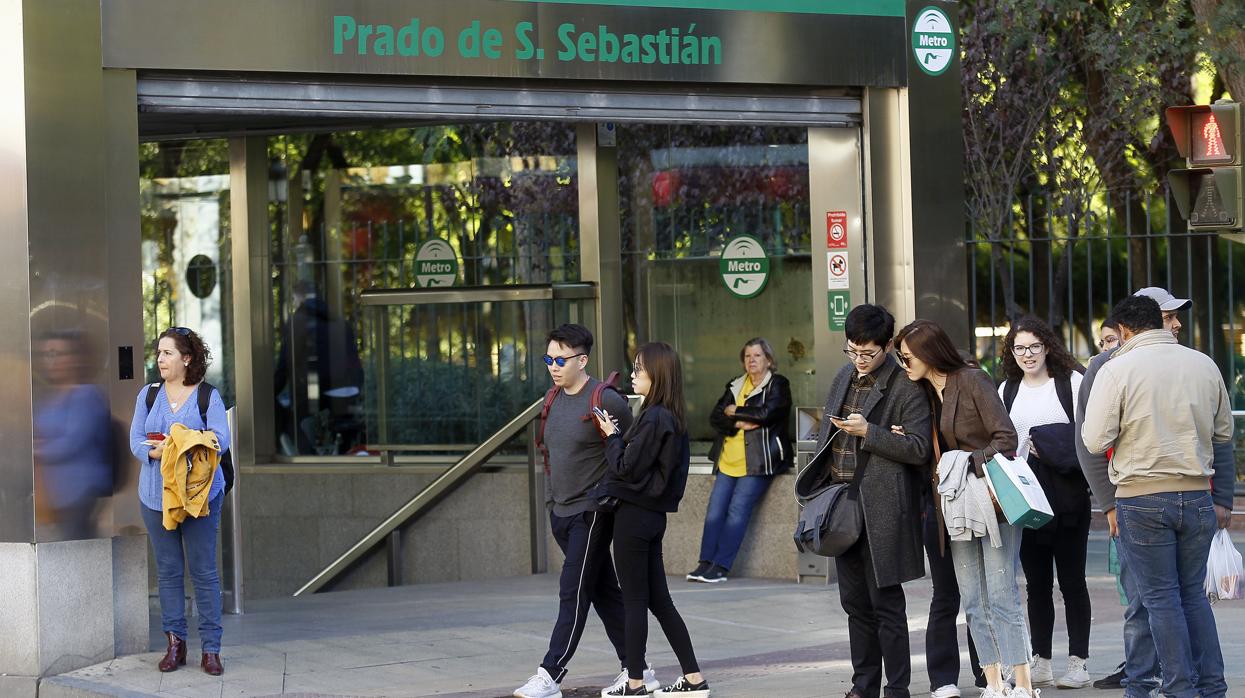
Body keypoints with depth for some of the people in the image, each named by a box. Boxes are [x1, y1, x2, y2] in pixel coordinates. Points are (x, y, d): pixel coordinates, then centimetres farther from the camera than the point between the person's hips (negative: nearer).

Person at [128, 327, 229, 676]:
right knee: (167, 569, 5)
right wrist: (154, 452, -17)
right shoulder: (148, 395, 10)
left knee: (204, 570, -2)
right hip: (157, 495, 3)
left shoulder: (208, 397, 0)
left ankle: (211, 649, 1)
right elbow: (136, 440, 5)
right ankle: (175, 643, 11)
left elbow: (220, 439, -9)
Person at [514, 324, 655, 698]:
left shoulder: (606, 402, -14)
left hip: (591, 512, -8)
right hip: (561, 513, 8)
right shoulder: (554, 401, 10)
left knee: (573, 593, -8)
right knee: (604, 592, 11)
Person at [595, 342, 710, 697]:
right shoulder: (673, 418, 10)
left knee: (634, 601, -1)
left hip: (634, 515, -9)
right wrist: (618, 436, 4)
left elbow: (627, 468, -17)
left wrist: (612, 436, -4)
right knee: (659, 600, 13)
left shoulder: (654, 418, -18)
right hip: (653, 515, 9)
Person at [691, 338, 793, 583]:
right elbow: (715, 417, 8)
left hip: (758, 461, -6)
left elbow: (765, 413, -14)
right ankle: (706, 562, -7)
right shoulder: (735, 386, 19)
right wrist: (739, 424, -10)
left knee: (738, 508, -15)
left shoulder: (778, 385, 3)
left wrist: (734, 411, -2)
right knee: (715, 508, -7)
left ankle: (721, 566, -16)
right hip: (729, 460, 6)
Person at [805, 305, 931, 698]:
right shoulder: (844, 378, 14)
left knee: (886, 603, -4)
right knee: (855, 601, 12)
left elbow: (919, 448, -15)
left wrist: (869, 433, -21)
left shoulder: (906, 388, -10)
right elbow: (827, 431, 24)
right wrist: (820, 482, 14)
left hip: (881, 509, -7)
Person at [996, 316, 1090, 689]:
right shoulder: (1007, 390, 13)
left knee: (1072, 580, 0)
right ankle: (1041, 663, 12)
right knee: (1036, 583, 7)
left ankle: (1077, 663, 4)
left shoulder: (1071, 381, 0)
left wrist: (1053, 449, -15)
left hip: (1067, 496, -4)